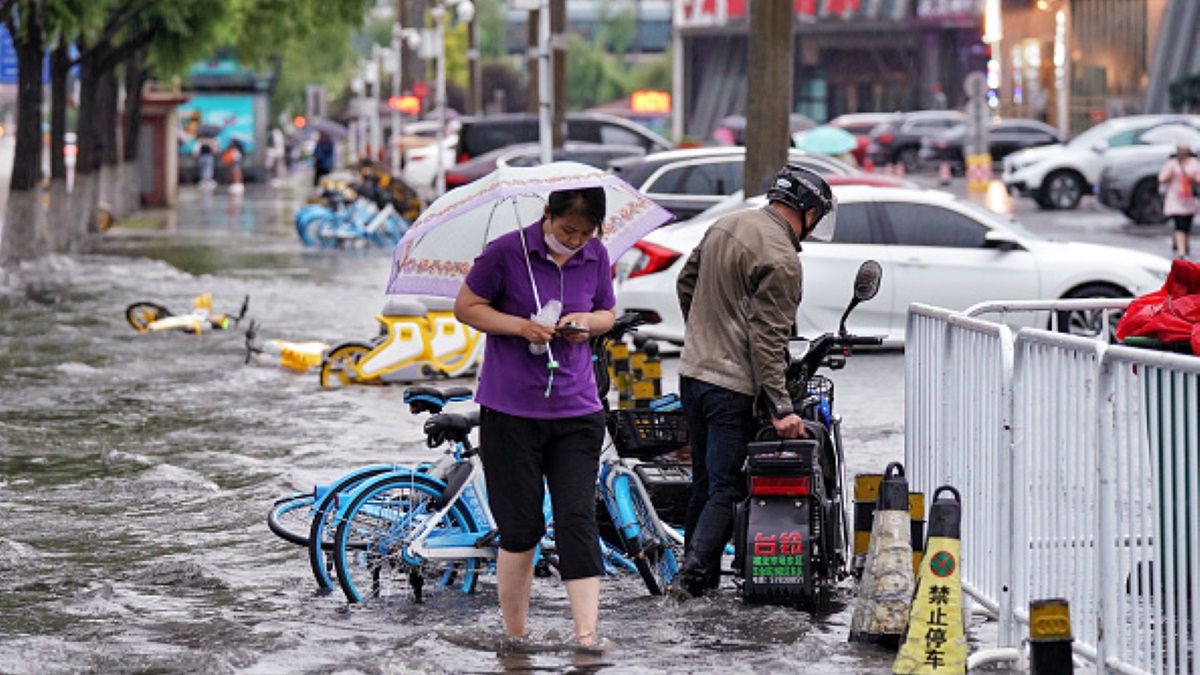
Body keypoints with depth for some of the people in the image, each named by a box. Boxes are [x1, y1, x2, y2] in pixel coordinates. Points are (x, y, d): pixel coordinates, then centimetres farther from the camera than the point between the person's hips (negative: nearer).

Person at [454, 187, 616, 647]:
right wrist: (521, 326, -15)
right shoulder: (506, 252, -8)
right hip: (510, 410, -3)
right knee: (520, 527, 2)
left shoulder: (595, 256, 5)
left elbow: (608, 312, 19)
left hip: (576, 410, 3)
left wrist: (588, 323, -5)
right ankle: (514, 635, 17)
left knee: (577, 521, -6)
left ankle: (586, 635, -9)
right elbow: (466, 307, -1)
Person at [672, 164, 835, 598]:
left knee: (704, 481, 16)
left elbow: (686, 283, 20)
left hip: (692, 371, 9)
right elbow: (768, 340, -20)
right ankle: (694, 575, -9)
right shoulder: (781, 260, -16)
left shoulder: (724, 226, 9)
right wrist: (780, 410, -20)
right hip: (732, 384, -8)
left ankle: (699, 572, 21)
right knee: (727, 489, -3)